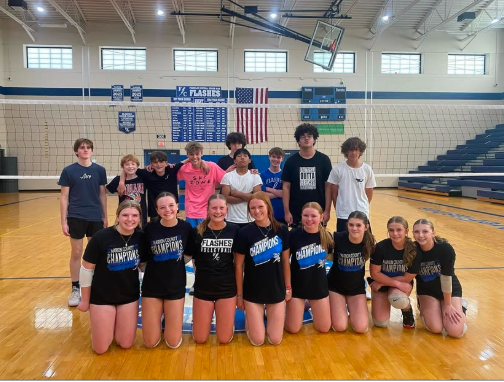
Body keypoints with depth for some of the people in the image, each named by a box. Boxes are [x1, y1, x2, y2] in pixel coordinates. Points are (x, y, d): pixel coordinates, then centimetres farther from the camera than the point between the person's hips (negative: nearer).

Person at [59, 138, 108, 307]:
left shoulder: (99, 170, 2)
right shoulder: (68, 171, -3)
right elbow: (64, 197, -2)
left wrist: (105, 217, 8)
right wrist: (64, 220, -6)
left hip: (96, 218, 2)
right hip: (76, 218, -2)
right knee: (76, 254, 5)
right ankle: (75, 289, 17)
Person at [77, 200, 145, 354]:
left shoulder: (141, 238, -12)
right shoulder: (101, 238, -22)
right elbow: (86, 269, -11)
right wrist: (85, 300, -4)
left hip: (129, 296, 3)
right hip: (102, 297, -2)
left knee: (126, 344, 10)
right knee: (100, 348, 6)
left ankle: (115, 324, 38)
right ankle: (104, 326, 35)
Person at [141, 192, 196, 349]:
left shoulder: (186, 227, -10)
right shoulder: (150, 228, -12)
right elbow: (142, 258, 0)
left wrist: (176, 261, -5)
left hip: (176, 286, 0)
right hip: (152, 286, 0)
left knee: (173, 343, 6)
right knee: (150, 342, 7)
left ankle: (169, 317, 35)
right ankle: (160, 316, 35)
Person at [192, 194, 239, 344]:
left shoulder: (234, 230, -8)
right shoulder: (198, 231, -9)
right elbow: (191, 258, 4)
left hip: (227, 288, 0)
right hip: (202, 288, 0)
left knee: (225, 338, 8)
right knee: (199, 339, 10)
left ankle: (224, 316, 37)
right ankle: (207, 316, 39)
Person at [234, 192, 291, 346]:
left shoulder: (282, 230, -7)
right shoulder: (244, 233, -13)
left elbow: (285, 261, 3)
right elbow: (239, 266, -6)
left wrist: (288, 287, 7)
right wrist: (239, 295, -3)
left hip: (277, 290, 2)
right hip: (252, 292, -2)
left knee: (275, 340, 6)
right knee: (257, 341, 2)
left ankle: (270, 316, 35)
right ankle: (249, 318, 32)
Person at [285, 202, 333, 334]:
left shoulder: (327, 236, -9)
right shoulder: (294, 234, -18)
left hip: (319, 285, 2)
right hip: (297, 285, -2)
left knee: (324, 328, 9)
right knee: (293, 329, 3)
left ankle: (311, 307, 37)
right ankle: (303, 306, 31)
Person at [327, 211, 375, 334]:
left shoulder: (370, 243, -15)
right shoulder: (337, 238, -24)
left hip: (357, 287, 2)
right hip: (336, 285, -2)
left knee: (361, 328, -8)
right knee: (340, 327, -10)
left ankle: (350, 307, 23)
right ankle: (332, 306, 22)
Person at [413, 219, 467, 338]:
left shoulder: (445, 248, -27)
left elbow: (446, 277, -22)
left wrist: (448, 305, -14)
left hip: (450, 290, -1)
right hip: (426, 290, 1)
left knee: (455, 331, -14)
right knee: (435, 328, -16)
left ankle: (461, 306, 18)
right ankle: (423, 306, 15)